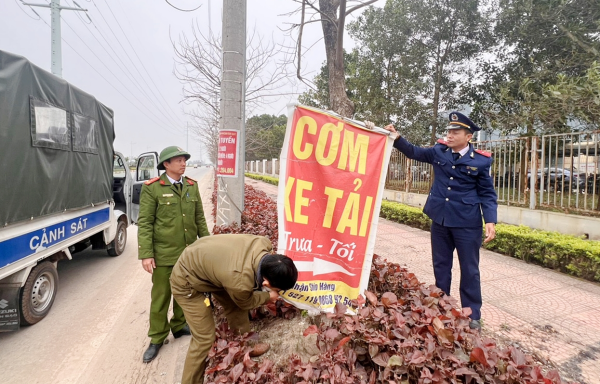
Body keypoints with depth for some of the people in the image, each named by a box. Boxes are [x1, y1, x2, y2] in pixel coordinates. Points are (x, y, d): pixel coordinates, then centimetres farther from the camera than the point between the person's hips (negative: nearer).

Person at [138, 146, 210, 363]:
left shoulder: (192, 186, 4)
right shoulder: (152, 188, -9)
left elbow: (199, 218, 9)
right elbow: (144, 223, -10)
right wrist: (146, 254, -13)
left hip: (189, 252, 4)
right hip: (164, 254, -4)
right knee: (161, 297, 9)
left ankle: (179, 326, 39)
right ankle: (157, 338, 27)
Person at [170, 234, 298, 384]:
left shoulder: (264, 244, -22)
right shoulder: (240, 281, -41)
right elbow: (245, 302, -15)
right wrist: (268, 296, -2)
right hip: (187, 280, -7)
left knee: (237, 311, 12)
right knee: (205, 338, -5)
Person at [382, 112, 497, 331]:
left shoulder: (480, 160, -5)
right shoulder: (439, 151, 3)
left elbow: (487, 194, -2)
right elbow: (414, 152, 10)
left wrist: (490, 221, -13)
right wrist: (396, 138, -7)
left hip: (467, 223, -3)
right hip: (440, 220, 3)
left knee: (469, 270, 8)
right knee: (441, 266, 15)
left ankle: (473, 316, 25)